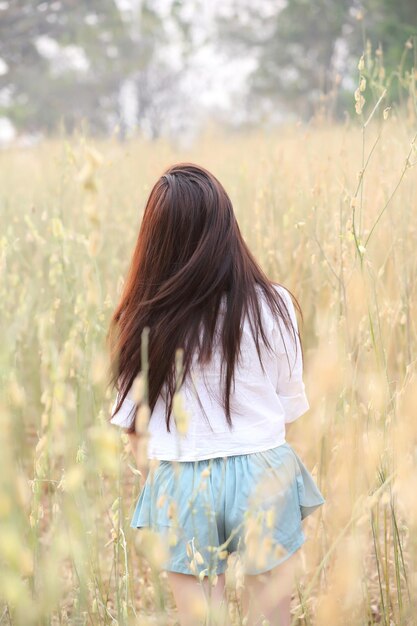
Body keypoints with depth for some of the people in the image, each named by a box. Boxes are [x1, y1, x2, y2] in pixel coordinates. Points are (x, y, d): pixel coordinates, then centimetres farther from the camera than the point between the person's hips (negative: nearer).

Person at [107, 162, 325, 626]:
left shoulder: (144, 319, -11)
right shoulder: (272, 305, -9)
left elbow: (132, 422, -3)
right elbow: (291, 406, 1)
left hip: (181, 485, 0)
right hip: (262, 477, 0)